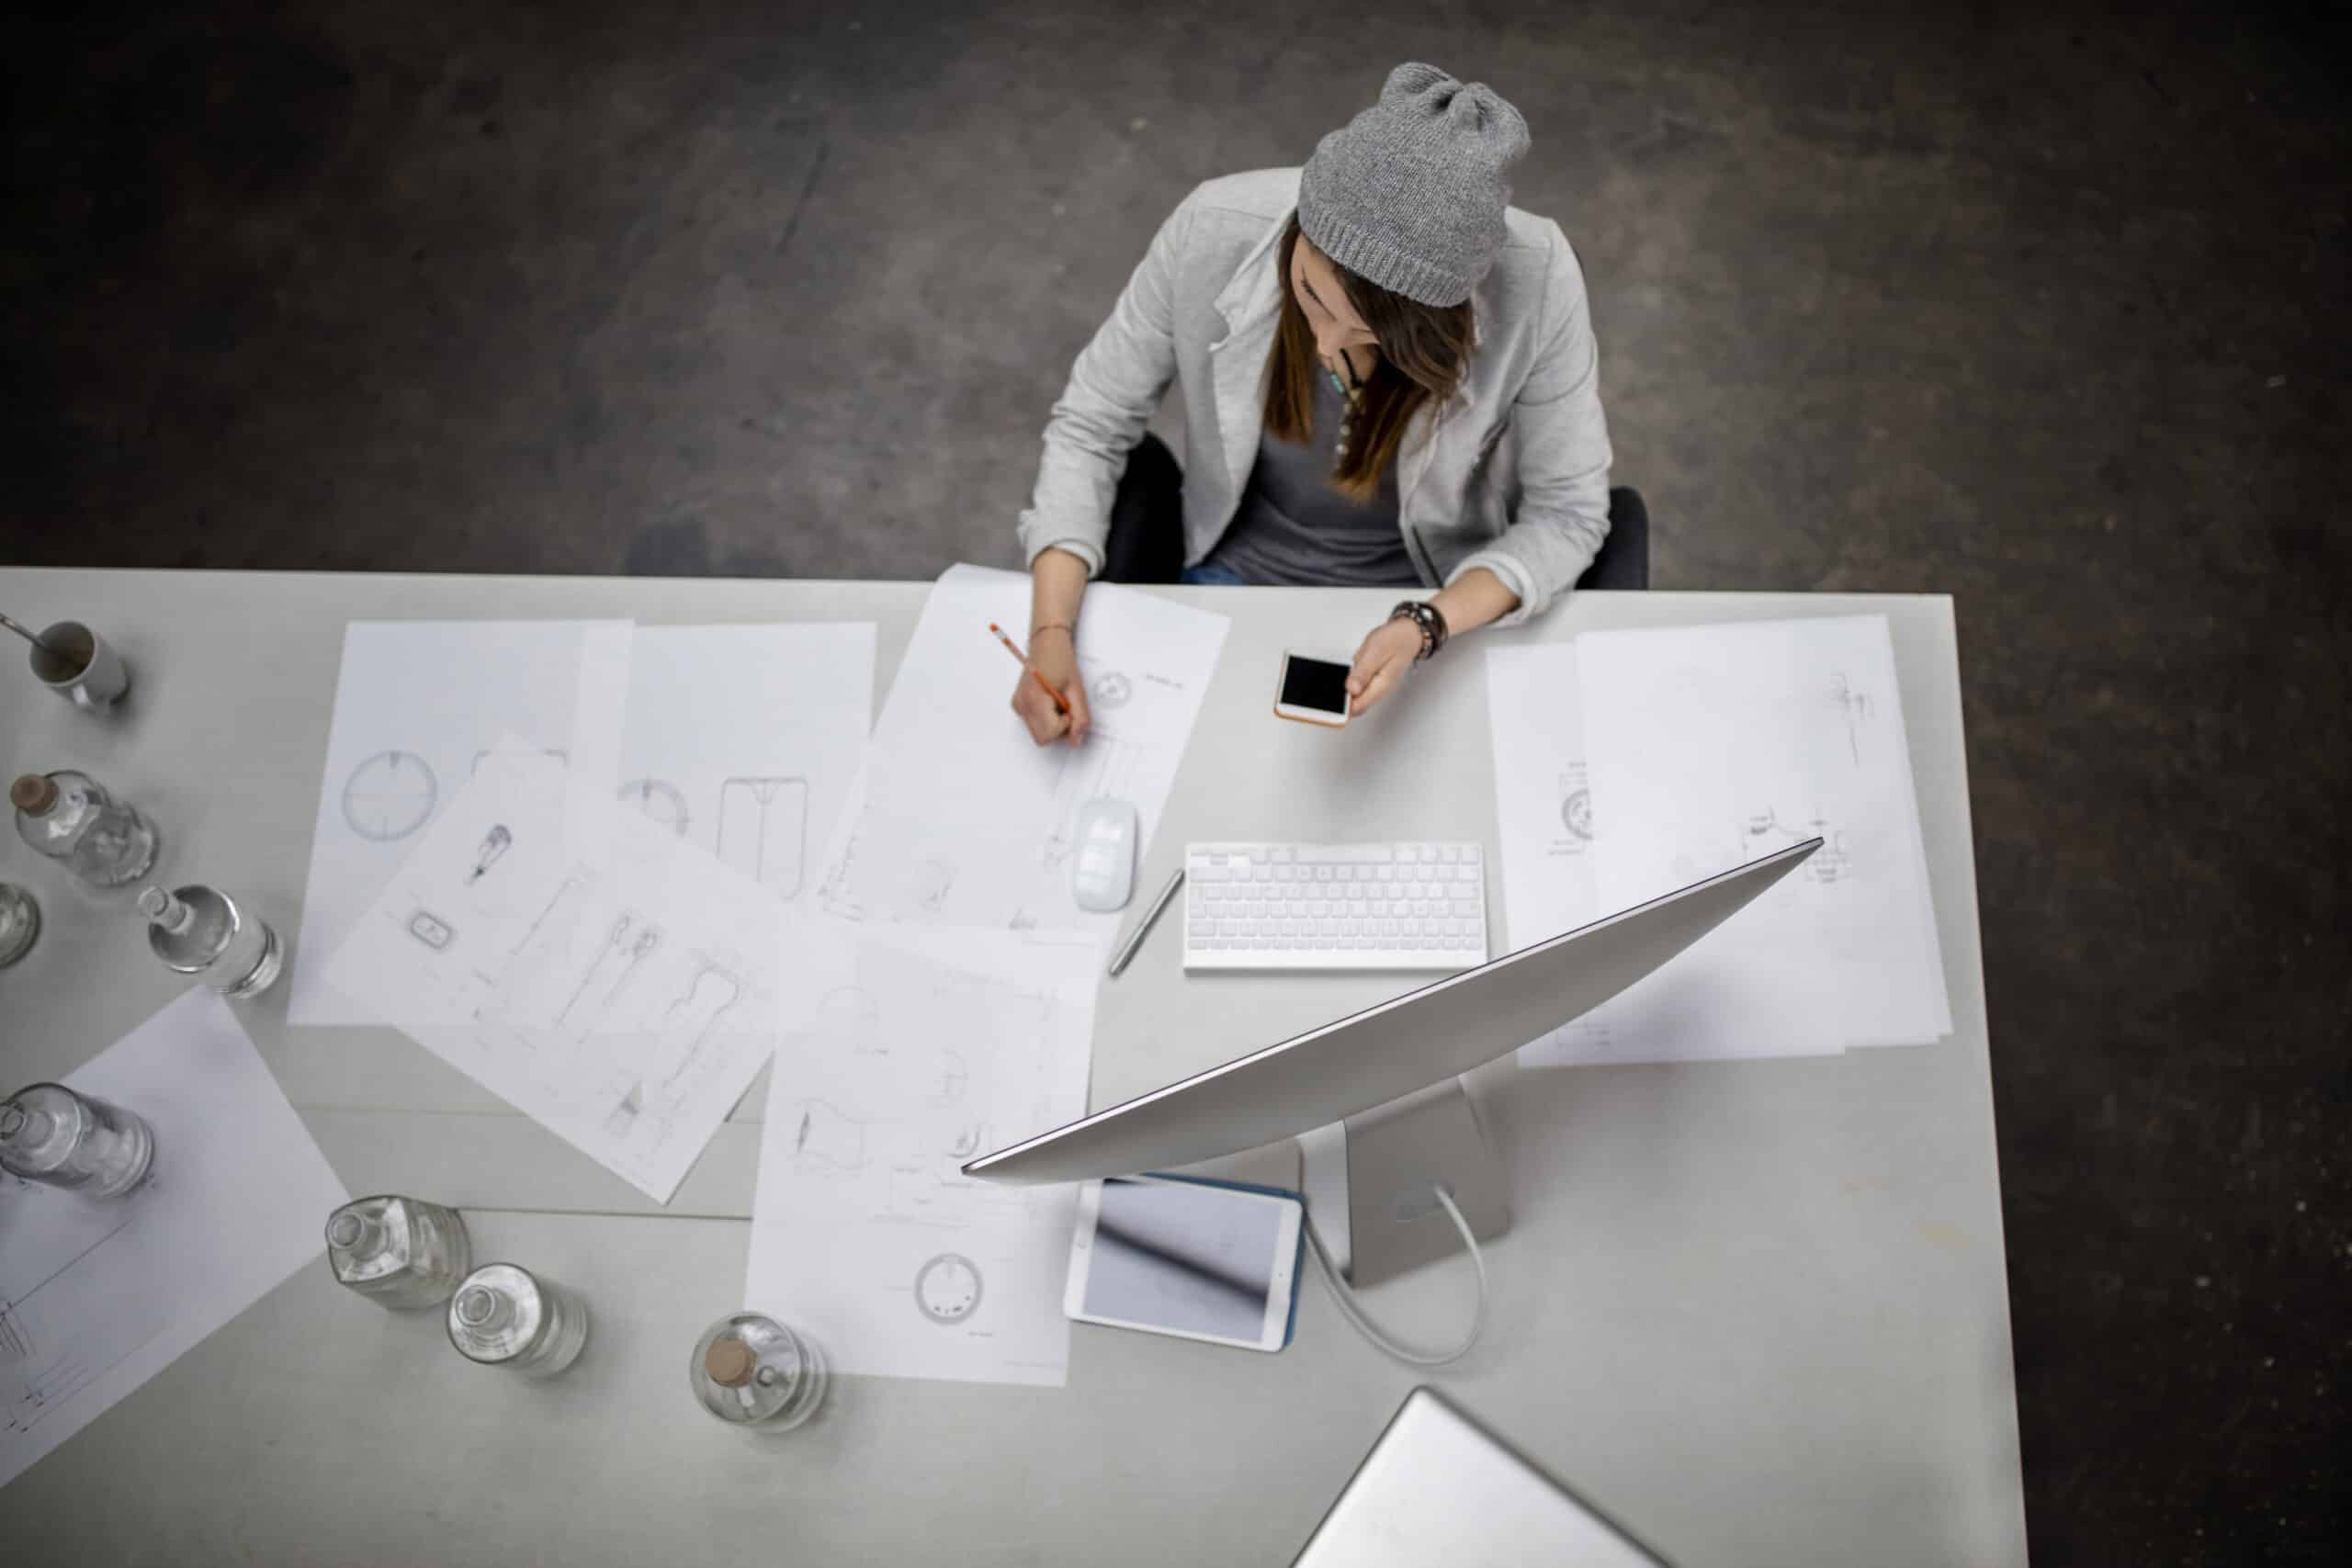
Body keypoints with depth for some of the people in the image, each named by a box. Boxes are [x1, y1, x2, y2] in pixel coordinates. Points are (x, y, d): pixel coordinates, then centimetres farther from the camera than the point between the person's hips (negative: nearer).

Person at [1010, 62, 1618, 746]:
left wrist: (1425, 626, -32)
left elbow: (1566, 513, -15)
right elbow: (1090, 426, -11)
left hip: (1444, 600, -1)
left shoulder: (1534, 280, -29)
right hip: (1240, 575, 2)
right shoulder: (1212, 232, -25)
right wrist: (1052, 631, -22)